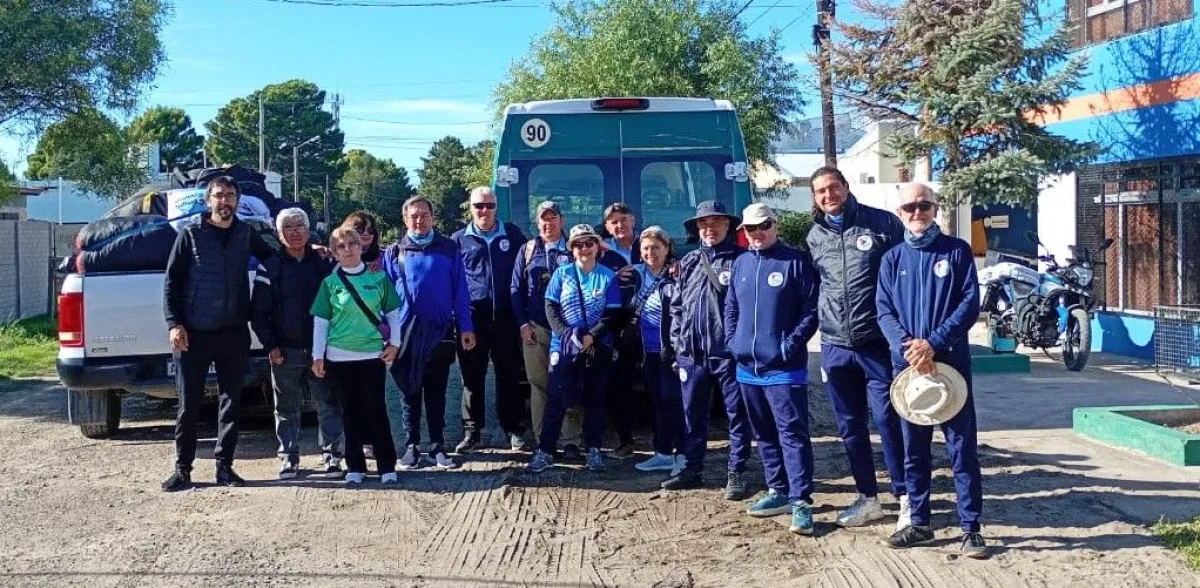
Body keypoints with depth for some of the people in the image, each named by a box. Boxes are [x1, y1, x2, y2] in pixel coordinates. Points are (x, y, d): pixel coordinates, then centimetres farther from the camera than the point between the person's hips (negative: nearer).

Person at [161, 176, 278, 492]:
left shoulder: (246, 235, 8)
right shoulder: (191, 235, 0)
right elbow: (171, 282, -1)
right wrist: (175, 324, -10)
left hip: (234, 333, 3)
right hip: (194, 333, -3)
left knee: (231, 402, 7)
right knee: (189, 404, 2)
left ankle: (224, 466, 16)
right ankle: (182, 468, 11)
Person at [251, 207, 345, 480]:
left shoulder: (324, 263, 6)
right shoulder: (270, 267, 1)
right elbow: (259, 312, 1)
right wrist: (270, 346, -7)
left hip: (322, 349, 1)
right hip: (285, 352, -1)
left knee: (329, 405, 2)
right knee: (287, 409, 8)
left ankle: (331, 455, 10)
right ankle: (288, 457, 18)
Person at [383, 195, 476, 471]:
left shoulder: (449, 249, 4)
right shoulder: (394, 252, 5)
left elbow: (460, 291, 3)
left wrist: (466, 327, -2)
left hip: (440, 332, 0)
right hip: (406, 333, 0)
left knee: (437, 394, 7)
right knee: (410, 393, 9)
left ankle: (438, 448, 13)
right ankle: (411, 447, 18)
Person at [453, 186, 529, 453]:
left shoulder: (512, 234, 7)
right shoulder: (460, 239, 7)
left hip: (505, 317, 0)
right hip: (472, 318, 0)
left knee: (509, 375, 5)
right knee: (472, 376, 5)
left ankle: (514, 431, 13)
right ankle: (471, 431, 14)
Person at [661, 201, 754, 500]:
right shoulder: (689, 263, 13)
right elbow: (677, 305, 16)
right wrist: (677, 340, 9)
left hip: (730, 351, -5)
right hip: (693, 352, 5)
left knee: (737, 413, 3)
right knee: (692, 413, 12)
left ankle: (736, 472, 10)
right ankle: (693, 469, 23)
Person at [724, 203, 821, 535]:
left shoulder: (796, 261, -5)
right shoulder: (741, 264, 12)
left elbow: (811, 309, -9)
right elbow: (731, 307, 19)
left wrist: (790, 345, -16)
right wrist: (733, 341, 6)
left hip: (784, 368, -6)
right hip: (748, 367, 7)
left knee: (792, 433, -8)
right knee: (764, 434, 14)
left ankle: (800, 501, -7)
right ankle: (778, 491, 25)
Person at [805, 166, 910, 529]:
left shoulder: (883, 224, -3)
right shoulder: (815, 237, 10)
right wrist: (820, 325, 12)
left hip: (877, 344, -5)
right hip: (834, 347, 5)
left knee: (887, 420, -5)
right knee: (850, 427, 11)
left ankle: (905, 497, 7)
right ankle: (868, 499, 23)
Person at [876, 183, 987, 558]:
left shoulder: (957, 251, 3)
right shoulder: (893, 258, 10)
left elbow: (970, 303, -5)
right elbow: (884, 311, 3)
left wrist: (933, 343, -16)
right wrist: (907, 345, -15)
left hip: (951, 361, -3)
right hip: (906, 363, 3)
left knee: (962, 447, -2)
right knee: (913, 449, 9)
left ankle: (971, 528, 4)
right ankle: (919, 523, 20)